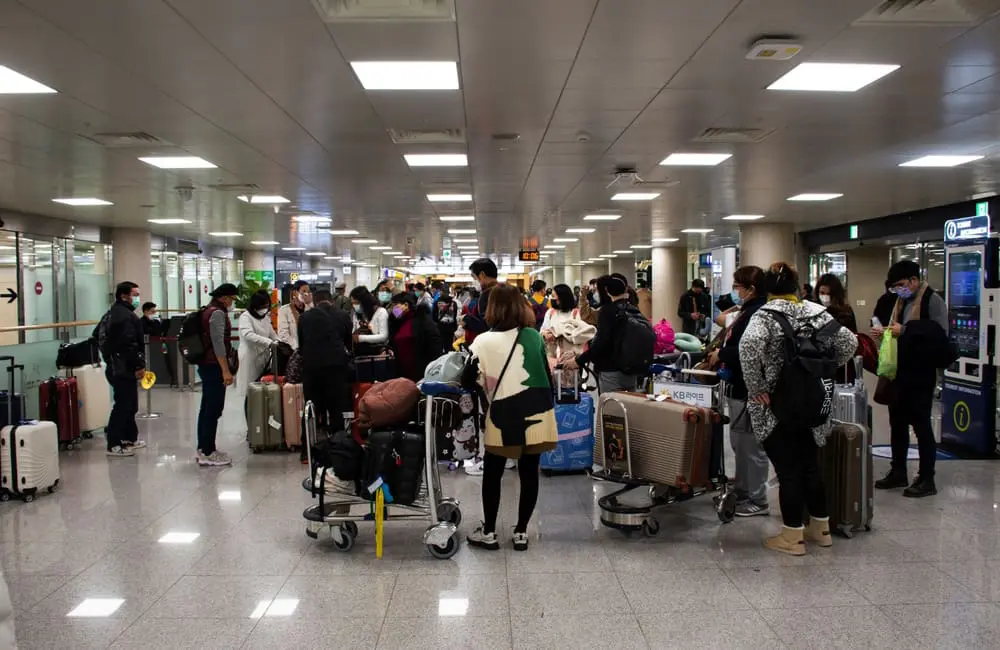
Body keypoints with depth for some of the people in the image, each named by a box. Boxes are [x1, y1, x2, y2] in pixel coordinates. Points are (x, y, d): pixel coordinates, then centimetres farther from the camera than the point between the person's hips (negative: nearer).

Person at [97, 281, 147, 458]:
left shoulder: (110, 314, 16)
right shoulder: (127, 316, -18)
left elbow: (97, 336, 24)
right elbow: (130, 345, -25)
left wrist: (108, 354, 26)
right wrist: (140, 365, -19)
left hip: (113, 367, 11)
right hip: (125, 370, -11)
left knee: (129, 404, 19)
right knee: (123, 405, -6)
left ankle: (130, 438, 29)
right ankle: (114, 445, -3)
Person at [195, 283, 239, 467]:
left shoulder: (209, 311, 17)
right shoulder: (217, 313, -14)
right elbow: (218, 343, -21)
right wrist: (226, 370, -22)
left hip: (206, 365, 11)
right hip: (214, 367, -11)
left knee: (207, 408, 15)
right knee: (214, 409, -8)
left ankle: (203, 448, 24)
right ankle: (208, 453, -5)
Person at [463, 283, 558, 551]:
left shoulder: (484, 341, -6)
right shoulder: (534, 336, 4)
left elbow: (469, 381, -4)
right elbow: (546, 374, 11)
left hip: (504, 417, -3)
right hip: (536, 413, 3)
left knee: (492, 474, 12)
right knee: (529, 473, 10)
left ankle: (488, 532, 20)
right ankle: (521, 532, 18)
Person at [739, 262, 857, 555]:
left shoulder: (765, 315, -12)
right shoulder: (818, 312, 4)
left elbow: (749, 345, -30)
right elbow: (849, 343, 6)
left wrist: (755, 387, -21)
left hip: (778, 406, -5)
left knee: (788, 470, 3)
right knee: (810, 466, 18)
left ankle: (793, 537, 11)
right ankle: (821, 528, 30)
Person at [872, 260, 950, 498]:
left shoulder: (932, 300, -10)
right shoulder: (902, 301, 15)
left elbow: (940, 335, -21)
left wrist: (905, 330, -21)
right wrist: (885, 333, 1)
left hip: (920, 374, -8)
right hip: (899, 372, 8)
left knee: (920, 425, 0)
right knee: (897, 423, 14)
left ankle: (927, 480, 10)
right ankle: (898, 472, 25)